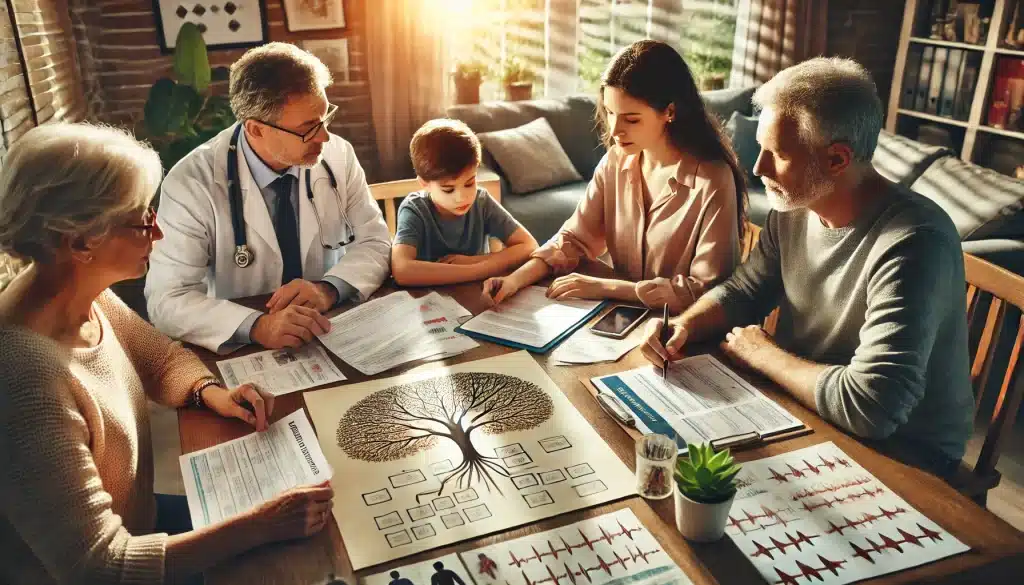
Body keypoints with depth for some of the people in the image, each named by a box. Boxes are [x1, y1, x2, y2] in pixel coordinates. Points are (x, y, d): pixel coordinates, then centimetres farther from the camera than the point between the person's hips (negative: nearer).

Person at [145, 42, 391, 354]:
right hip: (244, 355, -1)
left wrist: (328, 289, -18)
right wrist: (257, 326, -32)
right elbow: (167, 299, -16)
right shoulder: (191, 184, -14)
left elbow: (375, 241, 1)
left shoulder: (338, 155, -6)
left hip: (338, 337, 1)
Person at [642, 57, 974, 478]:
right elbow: (742, 292, 7)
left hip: (898, 455, -6)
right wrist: (685, 326, -14)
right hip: (804, 407, 6)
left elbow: (870, 407, -36)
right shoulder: (794, 208, -6)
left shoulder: (912, 243, -30)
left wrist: (761, 353, -20)